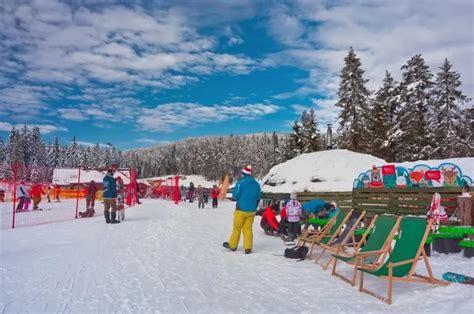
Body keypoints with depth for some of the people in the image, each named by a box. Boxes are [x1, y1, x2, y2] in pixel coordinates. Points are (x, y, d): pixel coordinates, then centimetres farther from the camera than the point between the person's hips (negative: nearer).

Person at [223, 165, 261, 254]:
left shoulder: (241, 182, -12)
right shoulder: (256, 184, 5)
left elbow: (235, 195, -12)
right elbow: (258, 197, 10)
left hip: (241, 209, -4)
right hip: (252, 210, 4)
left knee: (237, 227, 9)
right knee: (248, 228, 9)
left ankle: (232, 245, 22)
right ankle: (248, 248, 7)